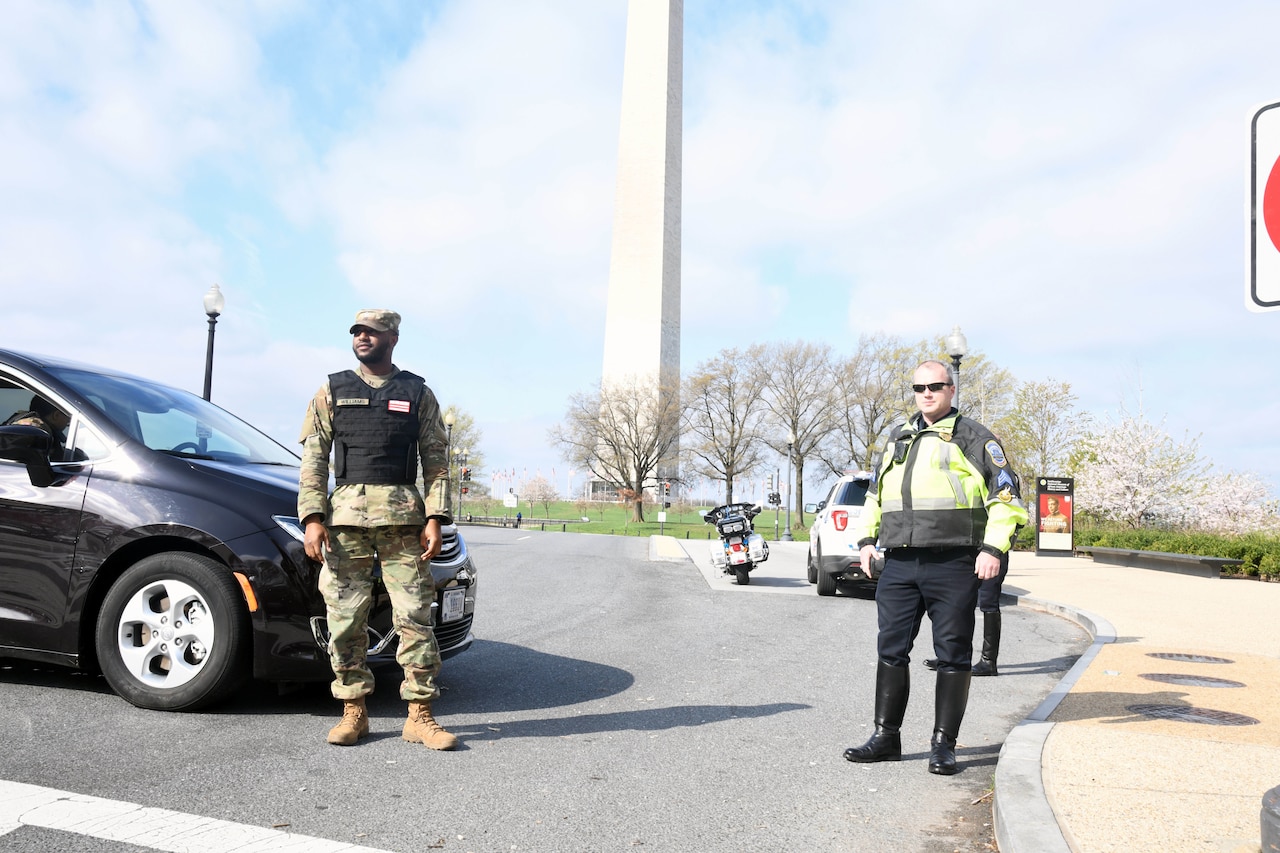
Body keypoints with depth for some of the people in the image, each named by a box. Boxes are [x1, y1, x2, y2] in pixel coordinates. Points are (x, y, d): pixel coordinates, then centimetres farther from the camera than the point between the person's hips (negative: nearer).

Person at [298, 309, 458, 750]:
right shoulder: (331, 392, 12)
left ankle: (420, 716, 6)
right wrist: (312, 519, -5)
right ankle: (353, 711, 15)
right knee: (345, 618, 2)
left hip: (404, 517, -1)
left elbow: (436, 460, 7)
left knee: (414, 617, -1)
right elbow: (313, 460, 7)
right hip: (345, 515, 1)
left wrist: (435, 519, -4)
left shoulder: (418, 394, 10)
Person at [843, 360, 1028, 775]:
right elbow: (876, 493, 27)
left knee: (953, 655, 1)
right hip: (898, 564, 5)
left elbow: (1005, 494, 0)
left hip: (952, 565, -5)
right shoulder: (898, 438, 20)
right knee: (890, 650, 6)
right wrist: (867, 538, 15)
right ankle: (886, 737, 16)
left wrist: (993, 547, -10)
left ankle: (943, 744, 11)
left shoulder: (973, 437, 4)